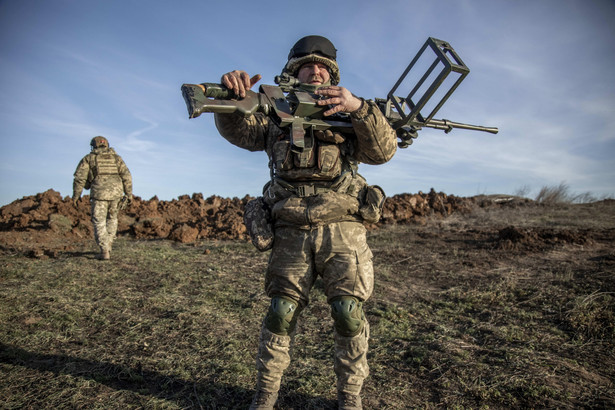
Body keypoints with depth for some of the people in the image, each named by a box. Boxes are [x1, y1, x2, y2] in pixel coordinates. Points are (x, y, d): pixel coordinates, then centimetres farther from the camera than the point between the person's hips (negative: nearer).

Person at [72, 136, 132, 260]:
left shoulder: (88, 158, 11)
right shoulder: (116, 157, 17)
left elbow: (79, 178, 3)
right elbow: (126, 176, 8)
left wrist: (76, 196, 9)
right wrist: (129, 194, 11)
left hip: (99, 193, -3)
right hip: (116, 193, 3)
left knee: (99, 222, 6)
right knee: (112, 219, 22)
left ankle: (105, 251, 0)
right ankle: (108, 246, 23)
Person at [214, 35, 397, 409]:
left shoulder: (349, 116, 13)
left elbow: (384, 150, -3)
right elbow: (237, 129, -2)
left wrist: (359, 107, -19)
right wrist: (233, 95, -24)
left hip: (342, 230, 0)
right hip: (291, 233, 1)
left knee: (349, 313, -3)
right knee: (281, 313, 2)